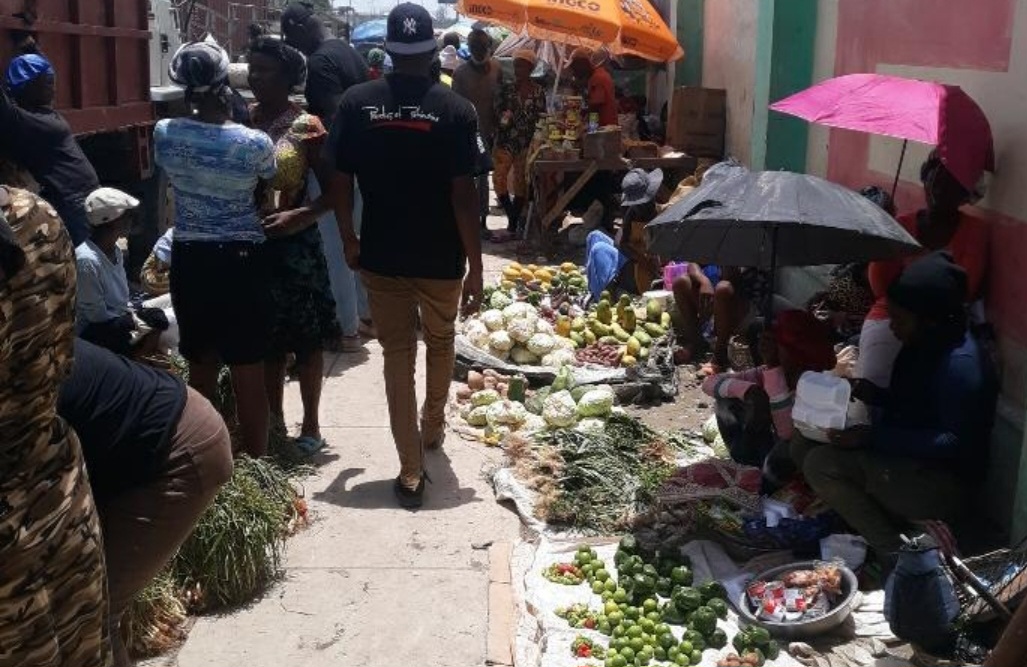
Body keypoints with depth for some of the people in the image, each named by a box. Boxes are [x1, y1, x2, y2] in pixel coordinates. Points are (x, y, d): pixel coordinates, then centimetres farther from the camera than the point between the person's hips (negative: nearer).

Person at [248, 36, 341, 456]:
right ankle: (273, 420, 29)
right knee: (265, 337, 14)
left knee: (304, 339, 6)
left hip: (293, 246, -4)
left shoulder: (306, 127, -8)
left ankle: (310, 427, 19)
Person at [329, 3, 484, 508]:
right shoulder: (456, 110, -12)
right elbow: (463, 195, -14)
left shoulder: (355, 103, -5)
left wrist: (349, 239, 13)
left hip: (381, 255, 1)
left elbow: (342, 183, -3)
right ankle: (434, 427, 44)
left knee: (398, 356, 9)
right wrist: (476, 267, -8)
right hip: (441, 258, 0)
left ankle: (411, 471, 9)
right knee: (440, 342, 24)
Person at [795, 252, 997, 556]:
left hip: (943, 485, -10)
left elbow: (955, 443, -26)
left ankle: (894, 552, -9)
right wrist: (874, 394, -4)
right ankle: (893, 521, 2)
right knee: (803, 446, 3)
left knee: (822, 465, -23)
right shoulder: (919, 346, 6)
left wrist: (873, 437, -29)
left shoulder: (961, 363, -23)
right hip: (908, 461, 10)